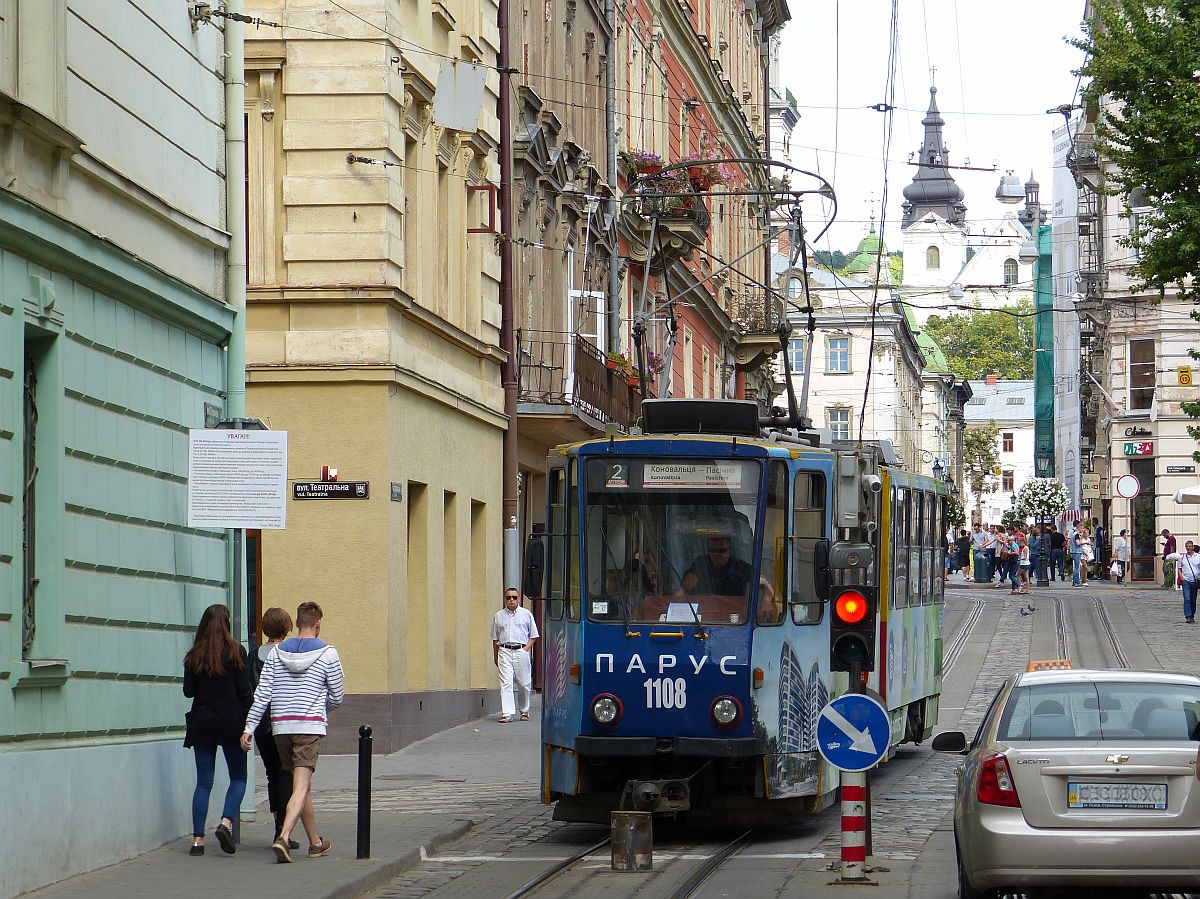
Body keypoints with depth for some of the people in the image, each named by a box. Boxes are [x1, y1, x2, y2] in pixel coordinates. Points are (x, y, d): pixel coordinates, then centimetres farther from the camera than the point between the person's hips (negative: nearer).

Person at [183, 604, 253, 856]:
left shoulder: (194, 655, 2)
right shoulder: (236, 653, -7)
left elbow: (188, 691, 4)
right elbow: (245, 690, -8)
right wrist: (248, 722, 1)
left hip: (202, 722, 3)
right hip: (231, 722, -3)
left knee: (203, 782, 6)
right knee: (238, 777, 10)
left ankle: (198, 839, 0)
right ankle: (226, 822, -12)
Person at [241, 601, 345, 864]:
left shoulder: (276, 653, 6)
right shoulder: (327, 654, -3)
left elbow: (262, 694, 1)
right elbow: (337, 696, 4)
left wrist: (249, 727, 3)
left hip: (280, 725, 4)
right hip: (311, 726, -4)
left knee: (302, 784, 16)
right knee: (301, 786, -9)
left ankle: (315, 842, 26)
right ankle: (283, 838, -28)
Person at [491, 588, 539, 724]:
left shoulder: (526, 614, 8)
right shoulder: (499, 616, 12)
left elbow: (533, 635, 10)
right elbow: (495, 638, 17)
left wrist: (526, 649, -4)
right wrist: (495, 656, 13)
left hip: (521, 651, 0)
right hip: (505, 651, 0)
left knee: (524, 683, 4)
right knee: (505, 682, -10)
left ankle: (524, 711, 21)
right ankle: (507, 713, -17)